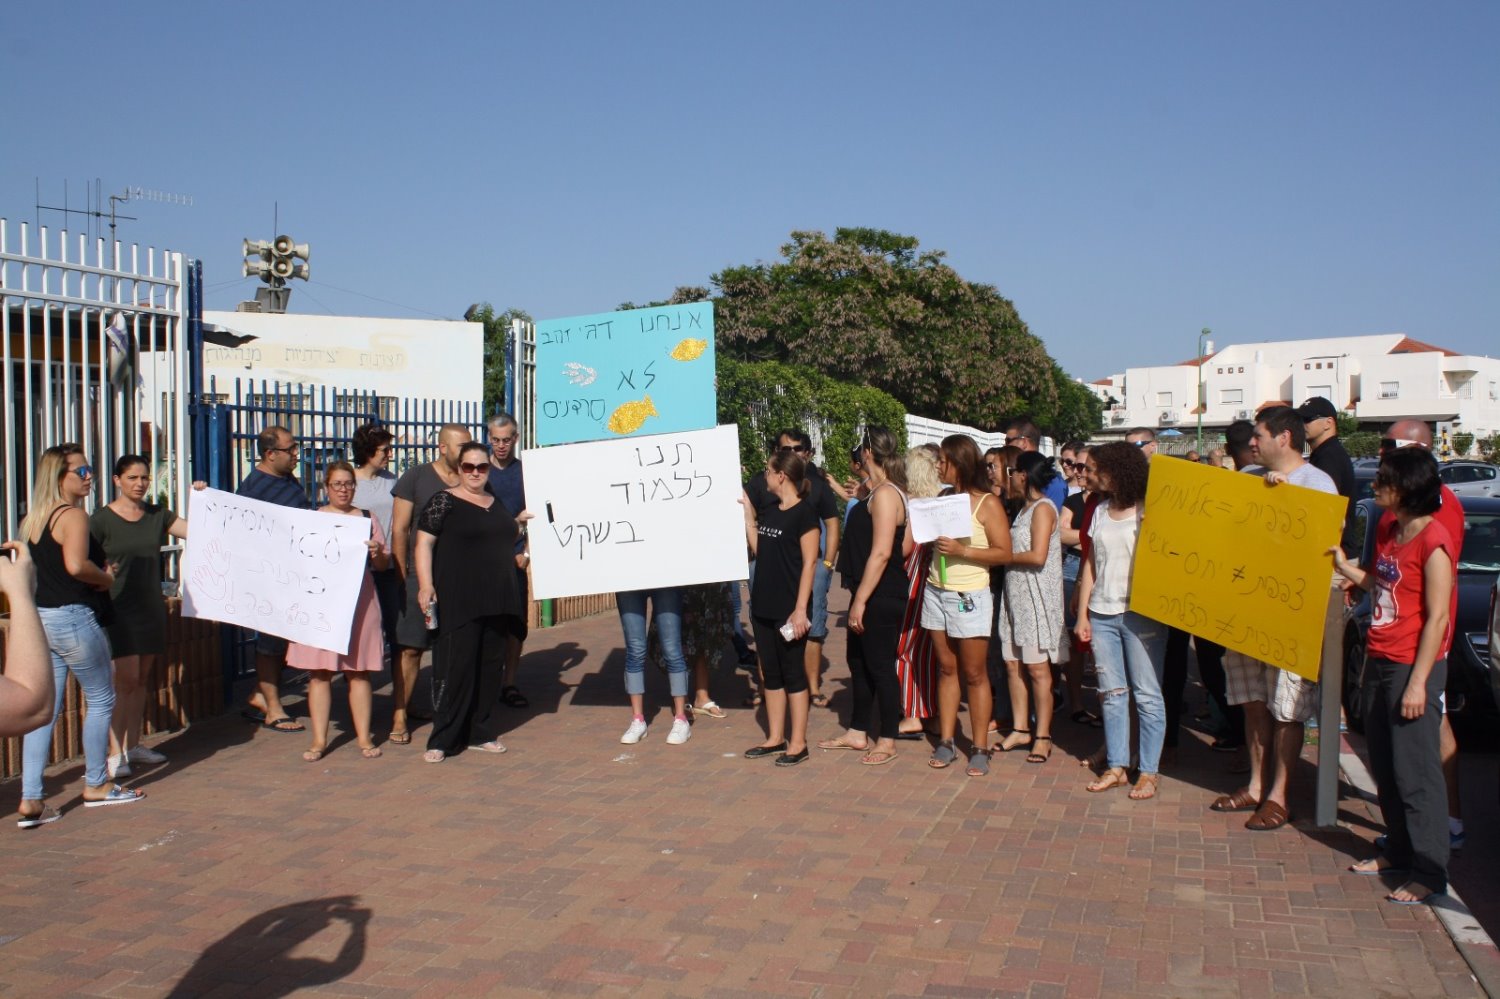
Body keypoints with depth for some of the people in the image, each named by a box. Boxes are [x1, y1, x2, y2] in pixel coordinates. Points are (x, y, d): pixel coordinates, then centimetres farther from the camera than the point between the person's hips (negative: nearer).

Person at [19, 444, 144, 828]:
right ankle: (96, 786, 19)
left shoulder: (33, 518, 14)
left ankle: (30, 801, 5)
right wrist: (105, 578, -9)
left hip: (39, 618, 8)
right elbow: (76, 565, -28)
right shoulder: (73, 515, -13)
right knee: (101, 700, 9)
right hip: (72, 619, -8)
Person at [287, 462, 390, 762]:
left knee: (359, 671, 3)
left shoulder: (367, 519, 12)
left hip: (359, 602, 0)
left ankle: (364, 737, 8)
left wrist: (377, 553, -11)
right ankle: (319, 739, 6)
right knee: (318, 672, -1)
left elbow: (384, 564, 11)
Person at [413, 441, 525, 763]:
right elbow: (423, 543, -9)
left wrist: (521, 524, 15)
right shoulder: (444, 501, -2)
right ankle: (442, 740, 0)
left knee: (492, 665, 9)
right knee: (456, 666, -7)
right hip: (458, 601, -6)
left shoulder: (497, 503, 17)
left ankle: (482, 732, 19)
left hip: (497, 600, 6)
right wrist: (425, 584, -19)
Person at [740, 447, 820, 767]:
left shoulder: (804, 512, -11)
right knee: (770, 674, 13)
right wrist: (748, 514, 10)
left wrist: (800, 609, -18)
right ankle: (775, 738, 22)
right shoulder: (768, 510, 11)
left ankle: (797, 743, 8)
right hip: (763, 605, 8)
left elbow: (809, 563, -14)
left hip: (788, 608, -8)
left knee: (793, 673, 0)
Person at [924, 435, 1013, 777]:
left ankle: (980, 749, 9)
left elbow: (1004, 553, -10)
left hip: (969, 596, -5)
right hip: (936, 592, 5)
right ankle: (946, 743, 16)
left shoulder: (986, 504, -7)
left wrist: (962, 550, -20)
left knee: (974, 674, 2)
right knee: (946, 669, 10)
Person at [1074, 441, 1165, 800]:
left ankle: (1149, 771, 8)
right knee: (1111, 693, 9)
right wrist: (1082, 614, 10)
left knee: (1146, 695, 1)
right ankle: (1117, 766, 17)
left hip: (1140, 614, -6)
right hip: (1102, 615, 6)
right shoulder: (1101, 511, 13)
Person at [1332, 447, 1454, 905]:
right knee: (1384, 765, 16)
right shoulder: (1387, 529, 9)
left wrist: (1418, 682, -18)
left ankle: (1430, 871, 8)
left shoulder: (1433, 541, -17)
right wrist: (1344, 566, 5)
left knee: (1415, 770, -2)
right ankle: (1399, 850, 30)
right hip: (1379, 660, 8)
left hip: (1413, 666, -8)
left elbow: (1437, 617, -17)